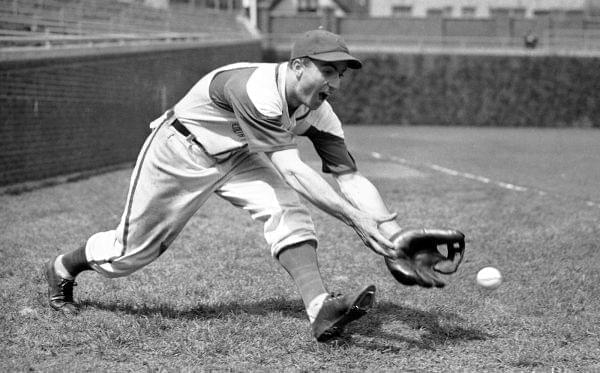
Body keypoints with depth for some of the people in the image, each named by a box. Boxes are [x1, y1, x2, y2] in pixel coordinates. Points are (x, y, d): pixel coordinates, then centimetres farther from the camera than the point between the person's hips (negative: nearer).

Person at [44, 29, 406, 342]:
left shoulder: (318, 112, -16)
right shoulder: (256, 88, -39)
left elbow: (351, 176, -17)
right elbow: (291, 169, -44)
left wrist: (394, 233, -31)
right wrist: (355, 218, -48)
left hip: (236, 158, 6)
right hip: (179, 153, -6)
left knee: (287, 208, -22)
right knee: (132, 251, 7)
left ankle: (321, 309, -30)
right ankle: (63, 269, 36)